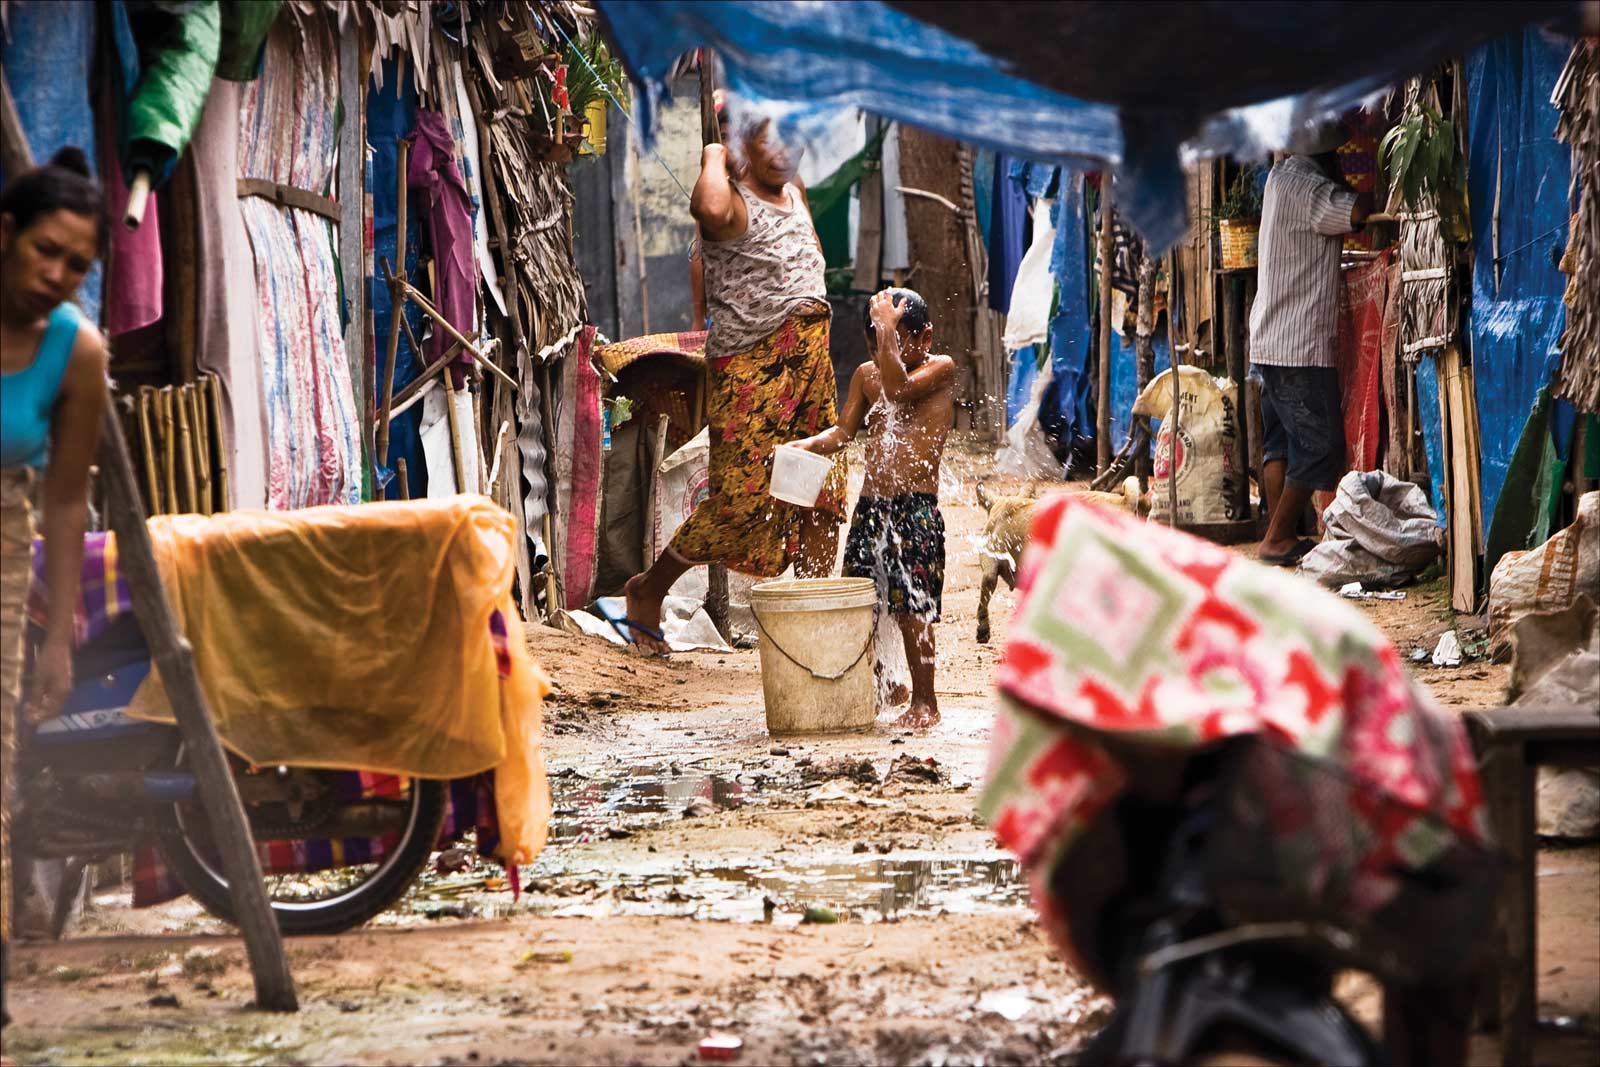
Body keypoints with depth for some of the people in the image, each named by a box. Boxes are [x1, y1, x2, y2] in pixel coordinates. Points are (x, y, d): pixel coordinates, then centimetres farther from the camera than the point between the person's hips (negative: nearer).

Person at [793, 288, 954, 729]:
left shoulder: (941, 369, -3)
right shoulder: (866, 375, 15)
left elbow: (899, 388, -20)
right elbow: (844, 431, 15)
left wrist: (887, 328, -16)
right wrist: (808, 445, -3)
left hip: (916, 507, -6)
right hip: (869, 505, 6)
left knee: (911, 608, -9)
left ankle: (925, 702, 1)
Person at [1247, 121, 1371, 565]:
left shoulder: (1282, 175, 11)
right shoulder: (1306, 187, -17)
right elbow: (1356, 212, -30)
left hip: (1270, 340, 10)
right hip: (1302, 344, -10)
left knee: (1280, 440, 12)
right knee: (1320, 444, -4)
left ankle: (1279, 538, 14)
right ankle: (1278, 540, -4)